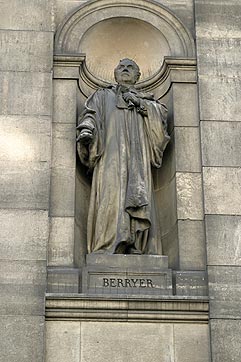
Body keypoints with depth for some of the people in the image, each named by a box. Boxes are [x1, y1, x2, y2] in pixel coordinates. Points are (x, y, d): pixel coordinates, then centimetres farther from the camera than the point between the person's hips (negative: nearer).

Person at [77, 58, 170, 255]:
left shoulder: (146, 99, 30)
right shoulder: (103, 95, 27)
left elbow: (162, 114, 12)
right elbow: (91, 114, 10)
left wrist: (141, 104, -2)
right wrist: (86, 128, -12)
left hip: (137, 154, 2)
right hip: (111, 152, -1)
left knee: (139, 197, -16)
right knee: (111, 194, -20)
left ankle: (135, 247, -24)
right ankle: (110, 246, -30)